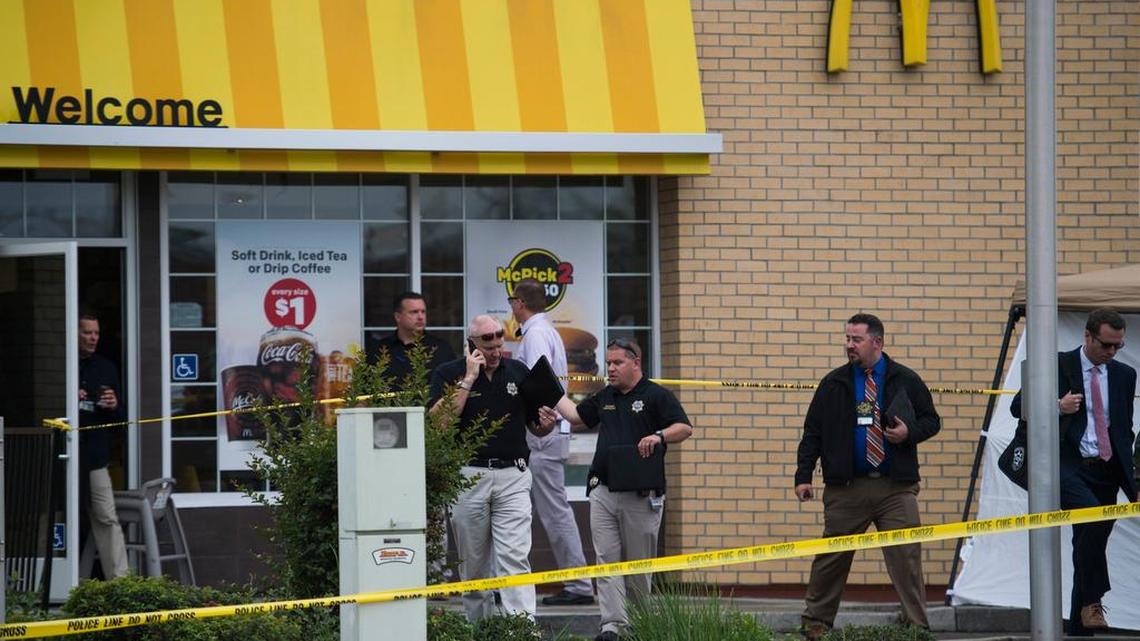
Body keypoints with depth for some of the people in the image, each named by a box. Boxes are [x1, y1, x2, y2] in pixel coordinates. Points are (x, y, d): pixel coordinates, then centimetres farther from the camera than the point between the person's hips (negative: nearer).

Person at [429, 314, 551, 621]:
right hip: (468, 477, -1)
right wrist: (469, 378, -14)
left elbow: (538, 428, 17)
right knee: (473, 561, 8)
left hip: (512, 477, 1)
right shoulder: (448, 374, 2)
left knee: (514, 556, -11)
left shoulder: (518, 372, 11)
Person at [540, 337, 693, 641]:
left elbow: (685, 428, -9)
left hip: (640, 495, -5)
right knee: (607, 560, -6)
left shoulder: (656, 396, -2)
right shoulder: (604, 398, 17)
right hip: (603, 492, 5)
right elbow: (576, 415, 31)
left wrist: (659, 436, -25)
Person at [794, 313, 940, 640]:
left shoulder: (905, 381, 6)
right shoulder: (834, 384, 9)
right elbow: (812, 433, 10)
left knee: (906, 558, -5)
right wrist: (803, 476, 2)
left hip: (896, 489, -1)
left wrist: (909, 433, -9)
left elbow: (931, 420, 13)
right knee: (832, 558, 5)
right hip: (846, 490, 1)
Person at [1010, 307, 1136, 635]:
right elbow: (1019, 407, 3)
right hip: (1068, 468, -5)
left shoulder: (1124, 375, 14)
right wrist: (1057, 407, -13)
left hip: (1106, 472, 5)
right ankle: (1091, 603, -28)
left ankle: (1079, 629, 10)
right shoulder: (1057, 366, 1)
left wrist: (1130, 479, 13)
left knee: (1091, 544, 5)